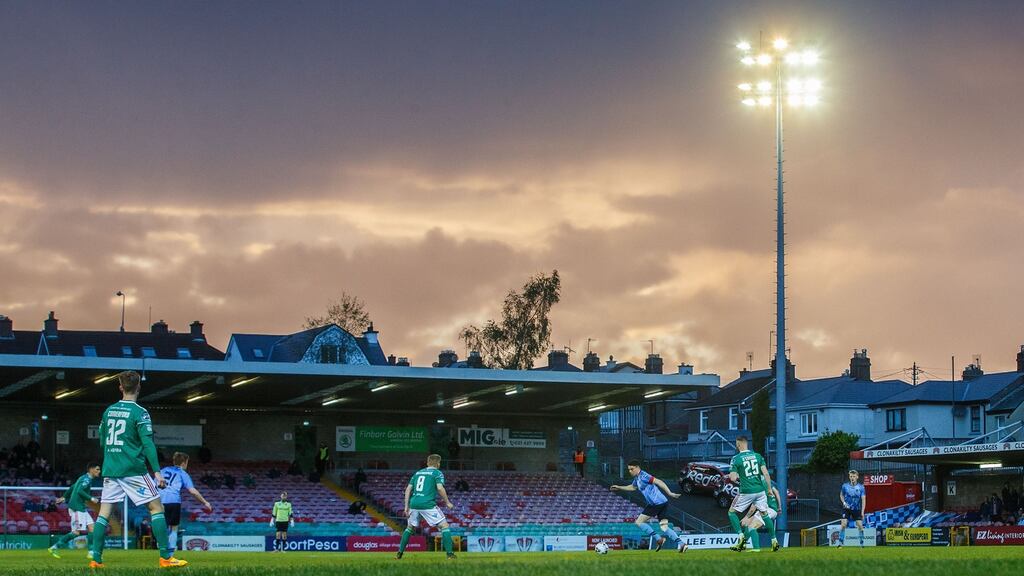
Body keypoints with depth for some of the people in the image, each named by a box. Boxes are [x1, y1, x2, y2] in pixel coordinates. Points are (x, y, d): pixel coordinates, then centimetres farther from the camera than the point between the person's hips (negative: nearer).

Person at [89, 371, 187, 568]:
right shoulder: (139, 412, -7)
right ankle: (166, 557, -3)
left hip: (110, 470, 5)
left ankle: (95, 559, -2)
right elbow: (147, 443, -14)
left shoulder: (109, 411, 10)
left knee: (104, 512, 5)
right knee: (156, 507, 2)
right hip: (133, 470, -5)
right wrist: (157, 471, -15)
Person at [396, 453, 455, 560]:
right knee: (444, 526, 1)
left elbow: (408, 489, 16)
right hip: (428, 504, -6)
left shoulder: (418, 473, 21)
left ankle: (399, 553, 22)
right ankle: (449, 553, -8)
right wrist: (447, 503, -1)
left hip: (414, 503, 6)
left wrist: (406, 506, 17)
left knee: (410, 527, 24)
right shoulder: (437, 473, 4)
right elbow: (440, 488, -11)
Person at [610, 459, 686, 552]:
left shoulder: (643, 476, -11)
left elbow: (658, 482, -20)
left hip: (656, 503, -9)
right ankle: (681, 543, -9)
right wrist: (619, 488, 40)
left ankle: (659, 539, -9)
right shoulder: (637, 478, 19)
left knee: (639, 522, -2)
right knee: (664, 527, 5)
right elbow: (632, 487, 42)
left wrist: (669, 493, -26)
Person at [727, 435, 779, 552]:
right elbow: (766, 473, 0)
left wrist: (731, 475, 12)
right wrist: (769, 489, 8)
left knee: (732, 512, 12)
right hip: (760, 490, 4)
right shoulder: (757, 456, 5)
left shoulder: (736, 459, -7)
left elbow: (733, 478, -12)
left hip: (746, 492, -4)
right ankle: (774, 540, 13)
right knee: (764, 514, 17)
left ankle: (741, 536, -4)